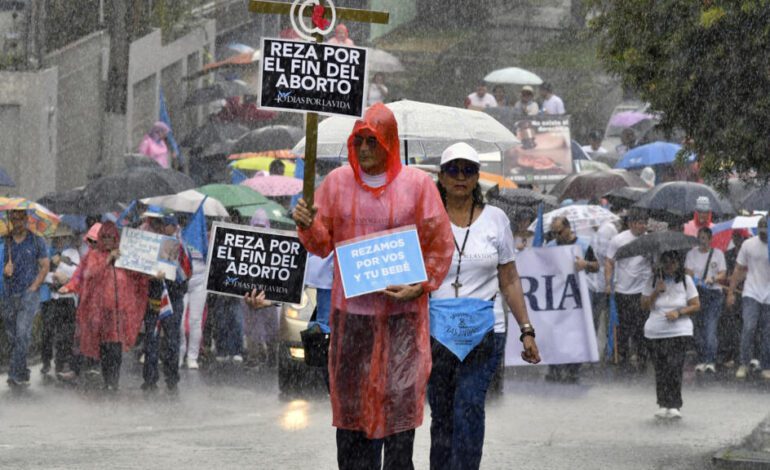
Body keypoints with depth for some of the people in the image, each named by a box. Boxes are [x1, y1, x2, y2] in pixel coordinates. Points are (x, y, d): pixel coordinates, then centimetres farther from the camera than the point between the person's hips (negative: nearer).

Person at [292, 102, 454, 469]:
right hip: (351, 311, 2)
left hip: (401, 313, -2)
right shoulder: (337, 182, 6)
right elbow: (323, 244, 11)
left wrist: (419, 287, -11)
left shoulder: (417, 184, 0)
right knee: (351, 399, 3)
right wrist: (307, 225, -11)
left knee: (399, 397, -5)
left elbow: (441, 246, 2)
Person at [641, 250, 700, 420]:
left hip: (679, 331, -2)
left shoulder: (685, 280, 4)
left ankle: (674, 406, -11)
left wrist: (679, 312, -12)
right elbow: (645, 306, 5)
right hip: (656, 331, 2)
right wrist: (656, 292, -9)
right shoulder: (652, 281, 7)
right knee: (660, 368, 3)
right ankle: (663, 404, 11)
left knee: (675, 367, -13)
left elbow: (696, 306, 4)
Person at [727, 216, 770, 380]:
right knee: (748, 327, -15)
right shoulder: (749, 245, 0)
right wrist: (731, 292, 3)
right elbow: (739, 271, 6)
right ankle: (744, 364, -6)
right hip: (751, 294, -1)